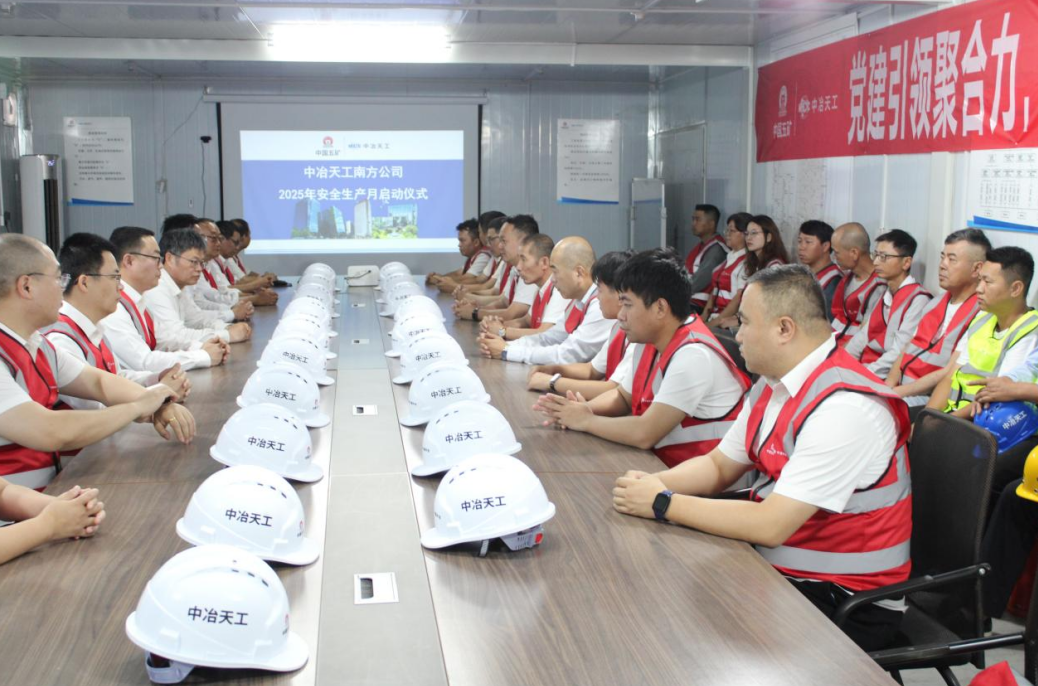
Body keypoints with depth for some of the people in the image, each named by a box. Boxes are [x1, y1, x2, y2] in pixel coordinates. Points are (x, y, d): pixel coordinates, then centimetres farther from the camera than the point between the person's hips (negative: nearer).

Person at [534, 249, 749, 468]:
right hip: (658, 462, 8)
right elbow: (623, 396, 18)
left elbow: (644, 433, -27)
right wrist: (584, 409, -2)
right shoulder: (648, 341, 4)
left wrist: (585, 421, -12)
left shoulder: (693, 356, -23)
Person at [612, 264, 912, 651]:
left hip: (846, 603, -8)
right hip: (778, 567, 8)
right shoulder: (773, 384, 4)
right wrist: (654, 483, -7)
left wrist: (663, 503, -20)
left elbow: (771, 525, -28)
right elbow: (718, 466, 13)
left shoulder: (844, 407, -25)